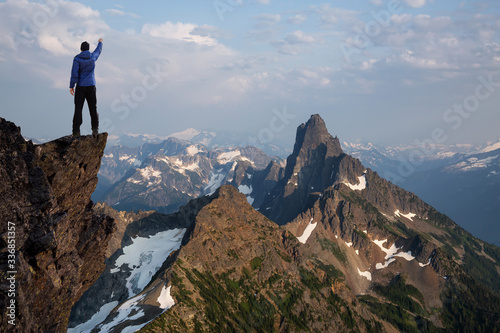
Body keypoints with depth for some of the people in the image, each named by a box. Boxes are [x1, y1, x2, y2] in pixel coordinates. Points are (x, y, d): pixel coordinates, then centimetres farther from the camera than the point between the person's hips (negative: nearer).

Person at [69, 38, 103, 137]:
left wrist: (71, 86, -6)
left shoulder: (77, 58, -5)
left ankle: (76, 131, -6)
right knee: (93, 108, 5)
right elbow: (98, 50, 26)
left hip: (80, 87, -2)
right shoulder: (93, 56, 3)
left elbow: (74, 72, -10)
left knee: (78, 108, -2)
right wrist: (100, 42, 46)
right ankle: (95, 129, -3)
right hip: (91, 86, 2)